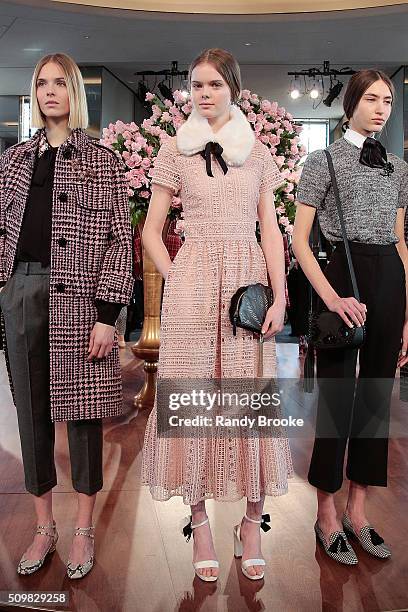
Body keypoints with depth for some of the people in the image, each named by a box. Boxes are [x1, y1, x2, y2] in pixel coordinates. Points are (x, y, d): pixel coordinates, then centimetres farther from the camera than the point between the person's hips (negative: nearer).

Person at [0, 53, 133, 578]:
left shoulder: (101, 160, 3)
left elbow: (120, 239, -4)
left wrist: (107, 314, -11)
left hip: (79, 296, -4)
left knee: (81, 408, 4)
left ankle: (83, 529, 22)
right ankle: (44, 526, 27)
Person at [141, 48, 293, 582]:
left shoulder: (258, 153, 12)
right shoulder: (175, 150, 8)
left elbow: (271, 230, 7)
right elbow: (151, 229, 8)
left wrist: (279, 297, -3)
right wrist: (176, 280, -3)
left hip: (250, 279, 1)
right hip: (193, 280, -1)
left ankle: (253, 522, 15)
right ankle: (199, 519, 14)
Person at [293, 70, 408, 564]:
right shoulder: (324, 161, 0)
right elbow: (299, 240, -6)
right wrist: (331, 298, -18)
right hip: (343, 277, -5)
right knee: (336, 395, -1)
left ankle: (358, 510, 23)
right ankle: (327, 514, 17)